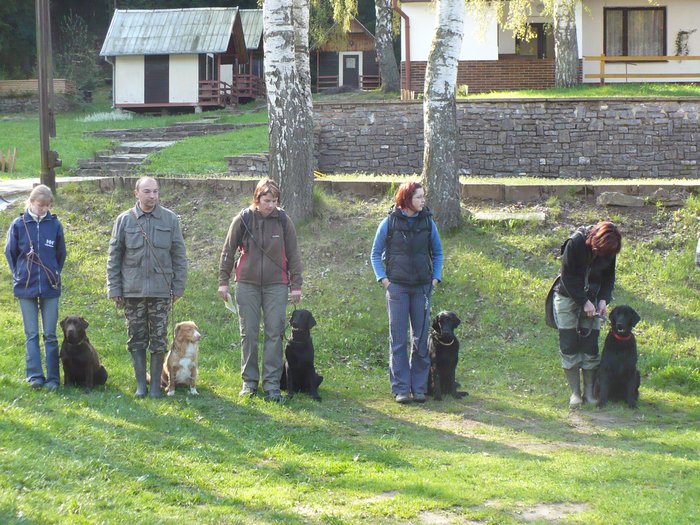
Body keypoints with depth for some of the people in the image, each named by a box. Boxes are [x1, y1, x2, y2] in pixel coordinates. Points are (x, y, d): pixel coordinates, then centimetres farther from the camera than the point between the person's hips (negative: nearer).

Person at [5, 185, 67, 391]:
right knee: (31, 334, 3)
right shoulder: (18, 225, -4)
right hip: (26, 288, 0)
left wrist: (55, 274, 8)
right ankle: (35, 375, 5)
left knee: (50, 335, 4)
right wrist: (19, 274, 6)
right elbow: (10, 252, 7)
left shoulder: (54, 225, -2)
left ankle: (53, 378, 7)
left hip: (50, 288, 0)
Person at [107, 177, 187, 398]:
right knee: (136, 339, 5)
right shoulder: (125, 220, 2)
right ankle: (140, 384, 13)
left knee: (159, 339, 2)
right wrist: (114, 289, 1)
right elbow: (114, 257, 5)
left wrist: (178, 287, 0)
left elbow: (179, 256, 5)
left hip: (161, 290, 0)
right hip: (133, 290, 0)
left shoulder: (170, 219, 3)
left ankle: (156, 384, 11)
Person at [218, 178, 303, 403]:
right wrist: (223, 281, 2)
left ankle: (272, 383, 1)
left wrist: (296, 285, 2)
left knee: (274, 333, -2)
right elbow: (228, 251, 4)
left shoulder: (283, 221, -1)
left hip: (276, 285, 0)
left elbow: (293, 255, 4)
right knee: (248, 334, 4)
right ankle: (249, 381, 13)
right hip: (247, 284, 0)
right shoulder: (243, 220, -3)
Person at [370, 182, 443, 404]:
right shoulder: (389, 222, -2)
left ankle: (419, 387, 10)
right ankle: (400, 388, 2)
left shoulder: (427, 221, 4)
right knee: (398, 339, -1)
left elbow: (437, 253, 16)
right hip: (397, 286, -2)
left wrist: (435, 278, 4)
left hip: (422, 287, 2)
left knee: (421, 339, 4)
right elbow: (376, 253, 7)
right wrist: (383, 279, -4)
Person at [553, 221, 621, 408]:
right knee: (569, 346, -5)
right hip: (568, 297, -3)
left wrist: (603, 300, -13)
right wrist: (584, 302, -20)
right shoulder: (575, 243, -23)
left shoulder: (609, 250, -9)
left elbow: (609, 278, 3)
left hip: (592, 300, 3)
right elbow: (567, 277, -19)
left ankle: (589, 392, 4)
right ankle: (575, 393, 2)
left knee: (590, 347, -2)